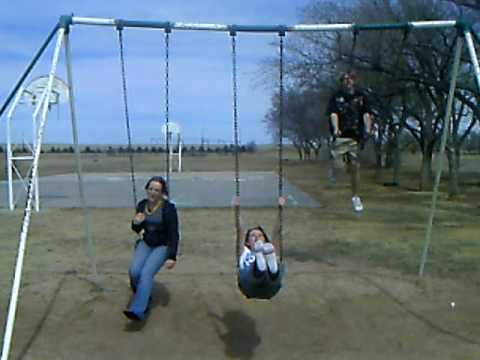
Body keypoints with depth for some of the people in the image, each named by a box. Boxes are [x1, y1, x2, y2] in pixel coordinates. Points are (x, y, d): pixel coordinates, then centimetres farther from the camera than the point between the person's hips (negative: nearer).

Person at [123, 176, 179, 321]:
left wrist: (172, 256, -21)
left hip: (162, 246, -5)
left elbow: (173, 234, -15)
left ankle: (137, 310, -29)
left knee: (146, 273, -25)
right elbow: (137, 229, 13)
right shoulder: (142, 205, -1)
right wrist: (136, 223, -12)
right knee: (134, 271, -17)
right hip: (145, 243, 5)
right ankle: (143, 298, 10)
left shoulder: (168, 208, -17)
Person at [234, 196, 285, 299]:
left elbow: (276, 232, 29)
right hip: (250, 287, -1)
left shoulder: (272, 249, 38)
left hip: (269, 290, 1)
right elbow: (240, 231, 25)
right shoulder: (244, 252, 34)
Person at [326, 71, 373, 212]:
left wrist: (368, 129, -21)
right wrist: (336, 129, -29)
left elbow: (366, 114, -3)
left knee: (354, 167, 4)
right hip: (339, 136, -1)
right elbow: (333, 114, -11)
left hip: (355, 136, 2)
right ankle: (333, 168, 25)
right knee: (336, 163, -15)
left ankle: (355, 197, 18)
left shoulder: (361, 96, 6)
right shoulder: (336, 97, 1)